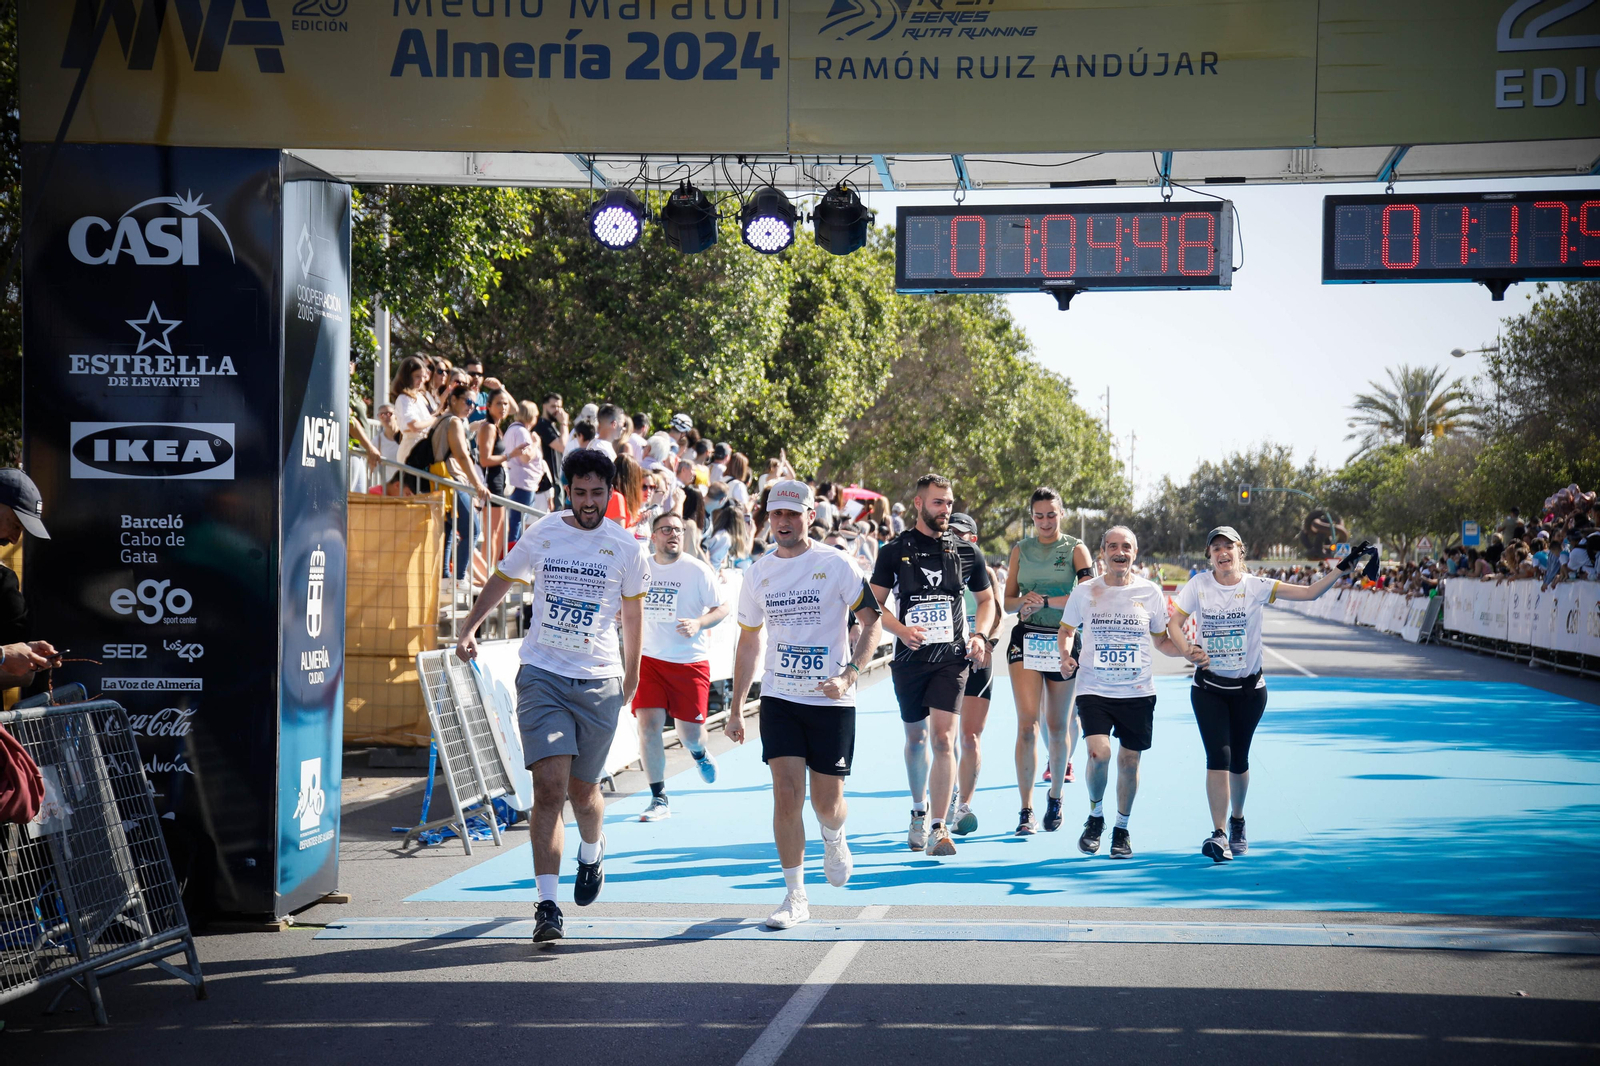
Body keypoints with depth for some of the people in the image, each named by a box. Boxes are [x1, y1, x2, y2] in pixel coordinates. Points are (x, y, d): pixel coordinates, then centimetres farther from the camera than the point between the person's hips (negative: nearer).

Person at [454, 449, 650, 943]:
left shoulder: (627, 548, 1)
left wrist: (631, 677, 19)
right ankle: (546, 902, -12)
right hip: (542, 675, 0)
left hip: (599, 681, 1)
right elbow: (501, 579, 16)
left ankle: (592, 852, 44)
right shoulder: (542, 534, 1)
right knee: (549, 787, -13)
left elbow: (633, 613, 13)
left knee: (583, 791, 9)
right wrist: (470, 628, 4)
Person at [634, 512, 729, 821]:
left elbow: (722, 608, -1)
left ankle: (699, 753, 42)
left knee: (690, 732, 3)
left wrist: (698, 624, -19)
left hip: (691, 661, -2)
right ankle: (659, 800, -1)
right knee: (648, 726, -10)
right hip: (649, 659, 2)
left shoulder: (697, 570, -6)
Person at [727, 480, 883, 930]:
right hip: (779, 698, 2)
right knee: (786, 794, -9)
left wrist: (848, 675, -15)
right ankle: (795, 896, 0)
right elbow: (748, 641, 15)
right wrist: (736, 707, 13)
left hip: (831, 701, -2)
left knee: (827, 804, 3)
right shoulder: (758, 573, 6)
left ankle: (834, 840, 40)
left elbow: (872, 623, -2)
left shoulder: (835, 565, -6)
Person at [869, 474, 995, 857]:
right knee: (916, 738, 15)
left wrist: (979, 635, 0)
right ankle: (919, 811, 38)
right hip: (909, 658, 1)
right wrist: (901, 630, -16)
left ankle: (938, 828, -13)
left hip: (952, 657, -1)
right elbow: (874, 605, 2)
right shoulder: (895, 551, 1)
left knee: (943, 739, -15)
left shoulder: (966, 551, 5)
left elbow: (987, 599, 17)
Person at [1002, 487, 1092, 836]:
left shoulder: (1075, 549, 1)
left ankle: (1055, 797, 28)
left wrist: (1044, 601, -18)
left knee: (1058, 726, 8)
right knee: (1028, 725, -9)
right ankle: (1026, 810, -8)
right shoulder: (1020, 550, 9)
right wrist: (1024, 602, -12)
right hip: (1026, 639, 1)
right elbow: (1008, 601, 11)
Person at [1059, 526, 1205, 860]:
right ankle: (1095, 815, 8)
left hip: (1138, 692, 1)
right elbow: (1067, 629, 15)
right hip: (1094, 690, -1)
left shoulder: (1150, 592, 3)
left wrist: (1187, 652, -4)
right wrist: (1066, 655, -5)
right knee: (1099, 753, -19)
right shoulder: (1085, 591, 1)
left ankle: (1122, 828, 26)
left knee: (1129, 761, 4)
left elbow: (1162, 639, 13)